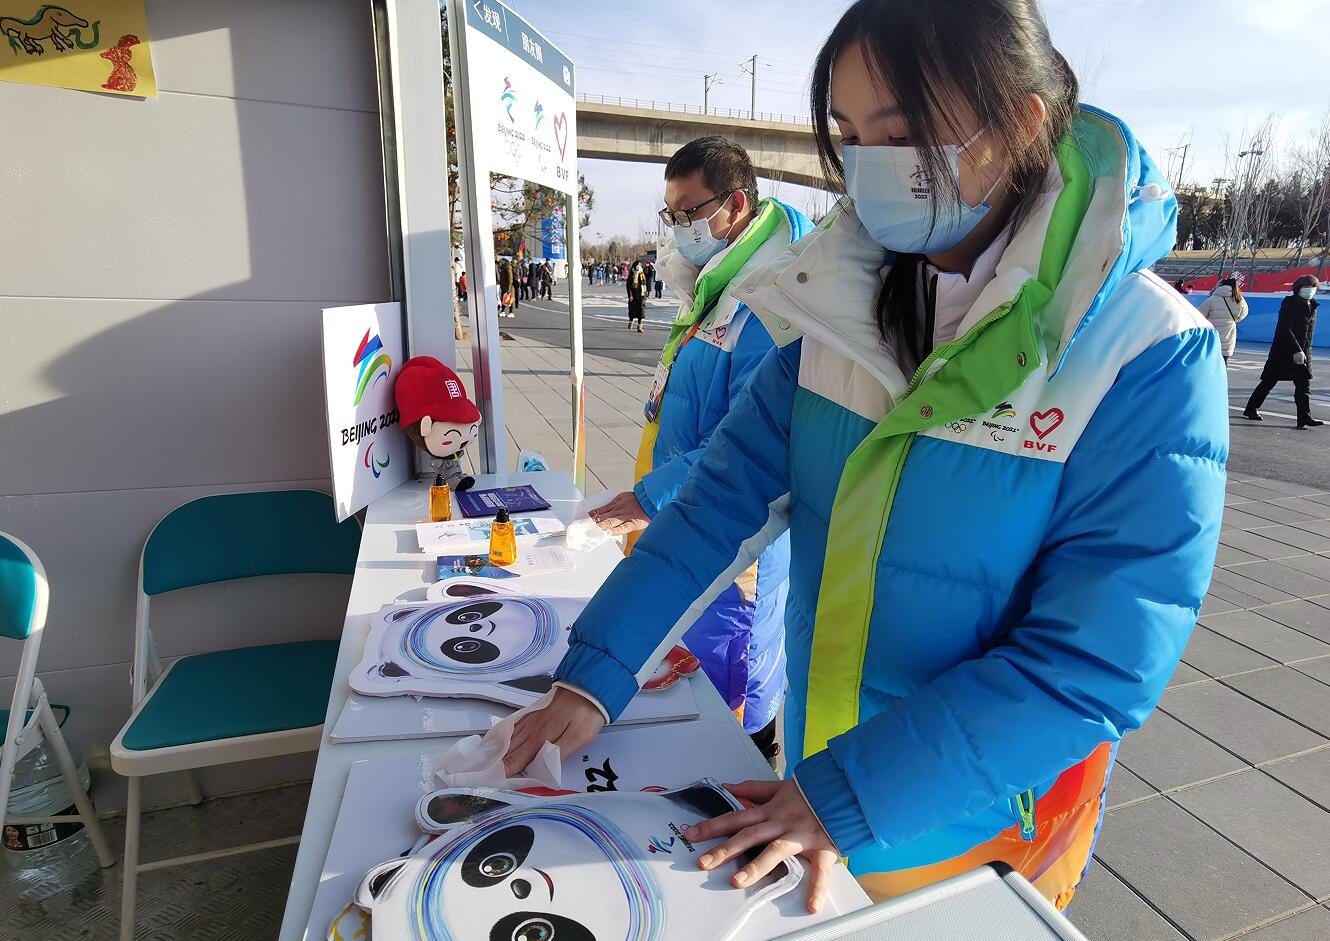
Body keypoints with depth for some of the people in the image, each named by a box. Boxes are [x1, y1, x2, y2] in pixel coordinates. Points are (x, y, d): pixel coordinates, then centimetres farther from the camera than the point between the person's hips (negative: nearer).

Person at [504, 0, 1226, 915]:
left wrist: (847, 801, -24)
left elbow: (1093, 665, -23)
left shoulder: (1152, 361, -22)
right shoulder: (840, 308, -9)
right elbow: (726, 497, -10)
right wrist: (592, 676, -14)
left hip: (978, 828, -3)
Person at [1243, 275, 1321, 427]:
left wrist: (1304, 352, 13)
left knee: (1304, 386, 2)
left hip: (1303, 353, 7)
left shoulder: (1312, 306, 12)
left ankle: (1304, 417, 6)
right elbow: (1285, 329, -17)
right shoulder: (1289, 304, -10)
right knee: (1269, 381, 0)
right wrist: (1296, 351, -22)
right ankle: (1251, 409, 11)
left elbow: (1310, 331, 19)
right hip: (1283, 351, -7)